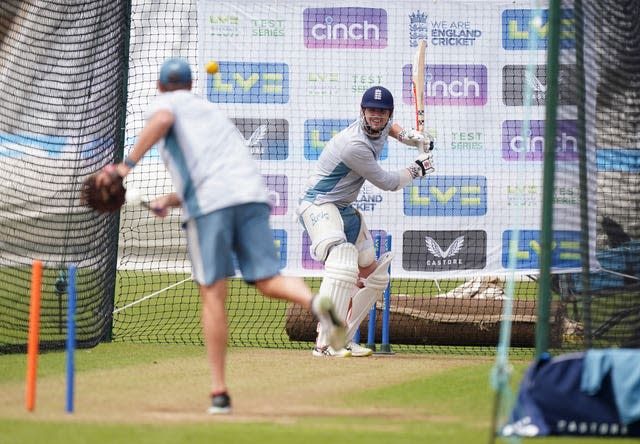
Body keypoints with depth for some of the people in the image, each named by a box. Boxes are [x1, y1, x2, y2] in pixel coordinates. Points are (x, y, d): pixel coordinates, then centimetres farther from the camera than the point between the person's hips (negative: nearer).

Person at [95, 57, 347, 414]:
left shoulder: (165, 104, 17)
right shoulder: (212, 110, 36)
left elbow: (162, 122, -10)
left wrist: (128, 164, -9)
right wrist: (170, 200, 31)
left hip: (209, 203, -5)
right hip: (253, 194, 5)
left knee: (213, 294, -1)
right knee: (269, 281, -3)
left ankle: (220, 392, -2)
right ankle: (314, 301, -37)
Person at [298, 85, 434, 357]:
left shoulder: (381, 128, 2)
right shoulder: (355, 144, -26)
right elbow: (388, 183, -15)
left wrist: (407, 136, 10)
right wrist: (418, 168, 0)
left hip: (345, 209, 10)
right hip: (318, 205, -10)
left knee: (374, 277, 14)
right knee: (343, 264, -34)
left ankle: (343, 339, 19)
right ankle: (325, 343, -39)